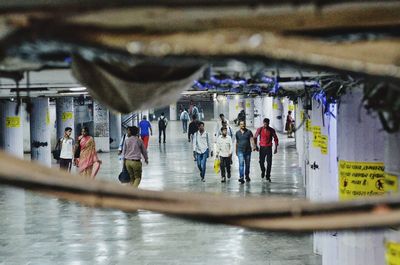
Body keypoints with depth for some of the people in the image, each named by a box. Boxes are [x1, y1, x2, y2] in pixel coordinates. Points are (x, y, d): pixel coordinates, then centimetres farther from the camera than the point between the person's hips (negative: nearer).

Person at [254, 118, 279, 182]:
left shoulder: (272, 130, -2)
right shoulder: (260, 129, -1)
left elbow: (275, 139, 5)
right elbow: (255, 137, 9)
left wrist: (276, 148, 0)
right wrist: (255, 145, 4)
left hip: (269, 148, 0)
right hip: (262, 147, 0)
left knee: (269, 163, -4)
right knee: (261, 162, 1)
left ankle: (268, 176, 5)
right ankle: (263, 171, 31)